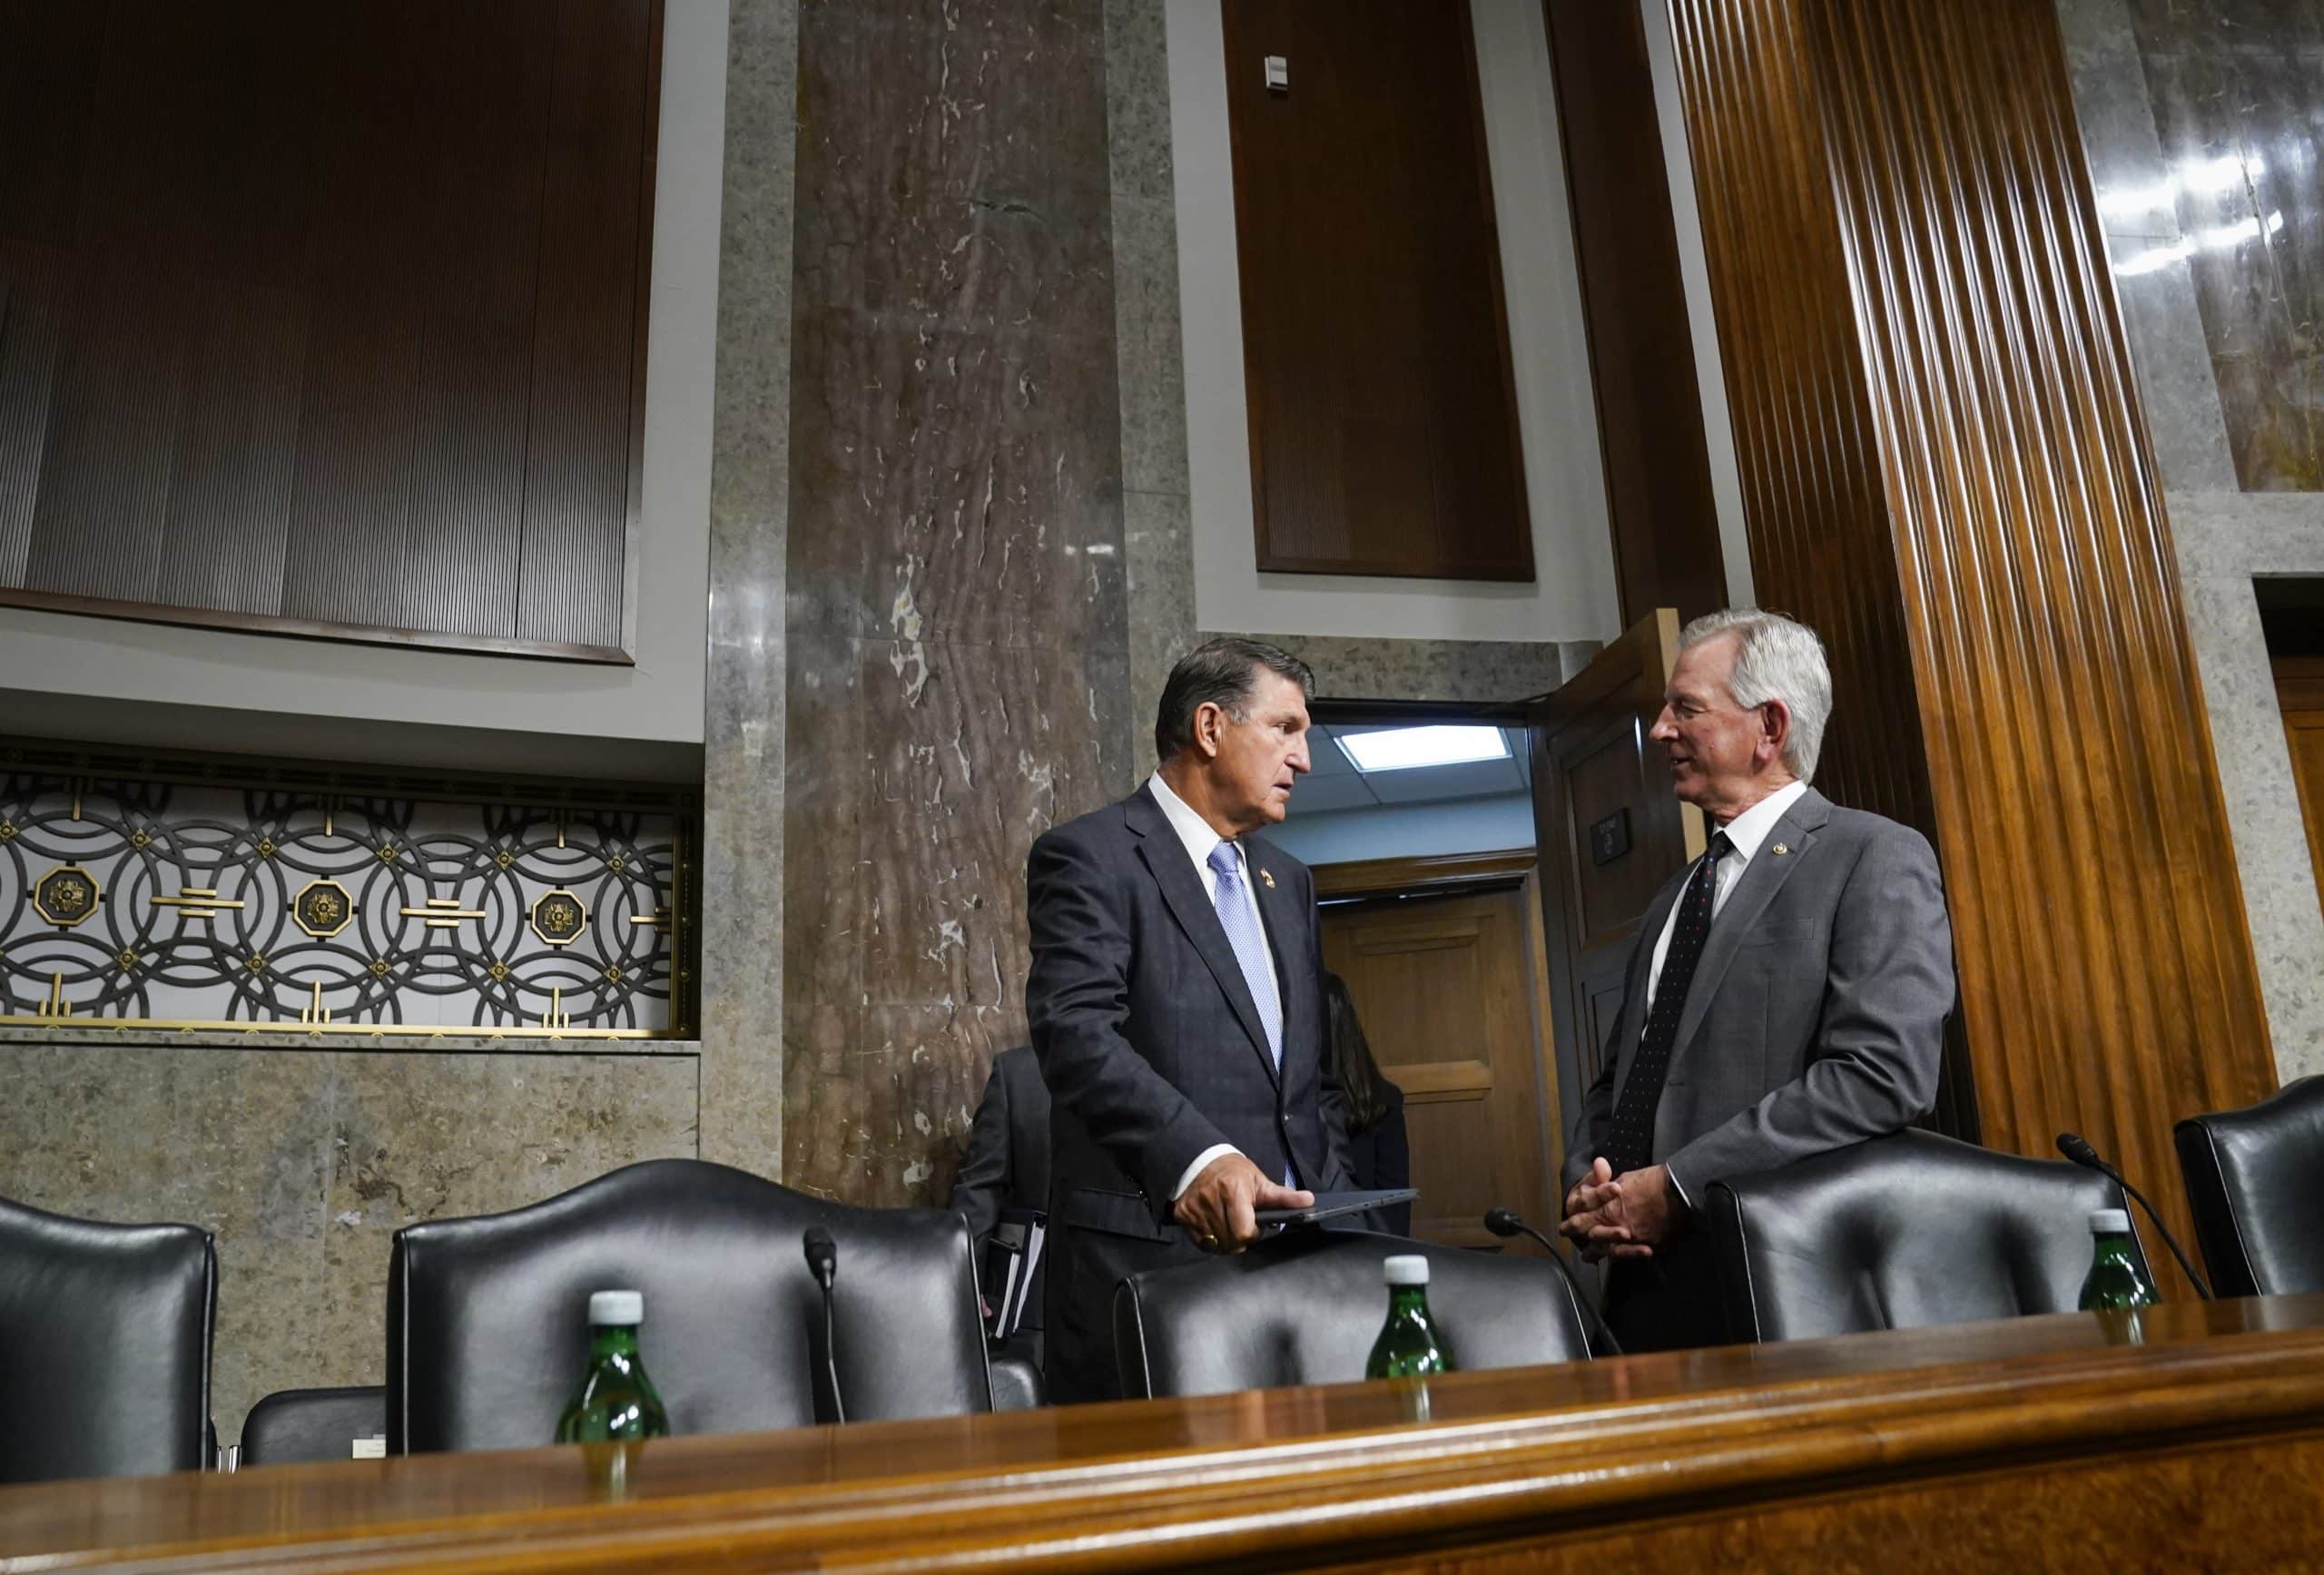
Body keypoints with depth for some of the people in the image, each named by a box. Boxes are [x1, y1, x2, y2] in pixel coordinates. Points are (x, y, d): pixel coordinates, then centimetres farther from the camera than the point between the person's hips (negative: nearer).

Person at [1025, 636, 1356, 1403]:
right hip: (1147, 1251, -6)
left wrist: (1334, 1198, 8)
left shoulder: (1287, 881, 20)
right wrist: (1194, 1158, -34)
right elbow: (1077, 1032, -20)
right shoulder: (1089, 856, -5)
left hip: (1290, 1251, 7)